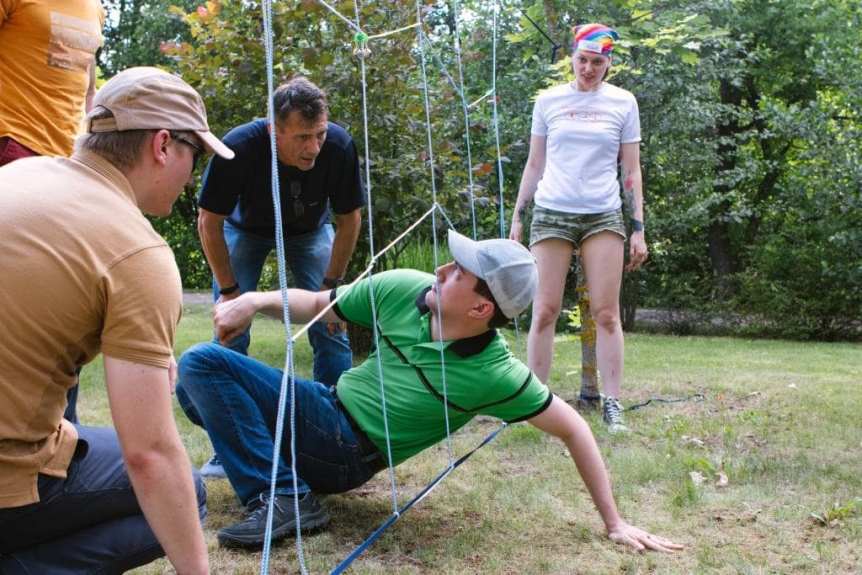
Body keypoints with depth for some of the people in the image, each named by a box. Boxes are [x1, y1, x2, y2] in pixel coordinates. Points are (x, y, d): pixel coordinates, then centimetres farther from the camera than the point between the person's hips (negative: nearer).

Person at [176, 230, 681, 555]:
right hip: (324, 406, 6)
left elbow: (573, 428, -12)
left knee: (205, 365, -19)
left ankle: (282, 501, -21)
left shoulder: (496, 374, -21)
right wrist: (258, 301, -14)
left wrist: (614, 522, -10)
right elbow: (316, 305, 4)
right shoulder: (403, 289, -9)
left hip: (346, 453, -6)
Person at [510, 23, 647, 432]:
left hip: (604, 216, 0)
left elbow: (631, 171, 7)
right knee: (545, 311, -2)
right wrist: (517, 219, 6)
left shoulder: (623, 103, 6)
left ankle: (612, 405, 5)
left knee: (606, 313, -1)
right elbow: (534, 165, 11)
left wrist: (638, 229, 2)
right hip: (551, 213, 0)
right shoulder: (549, 100, 7)